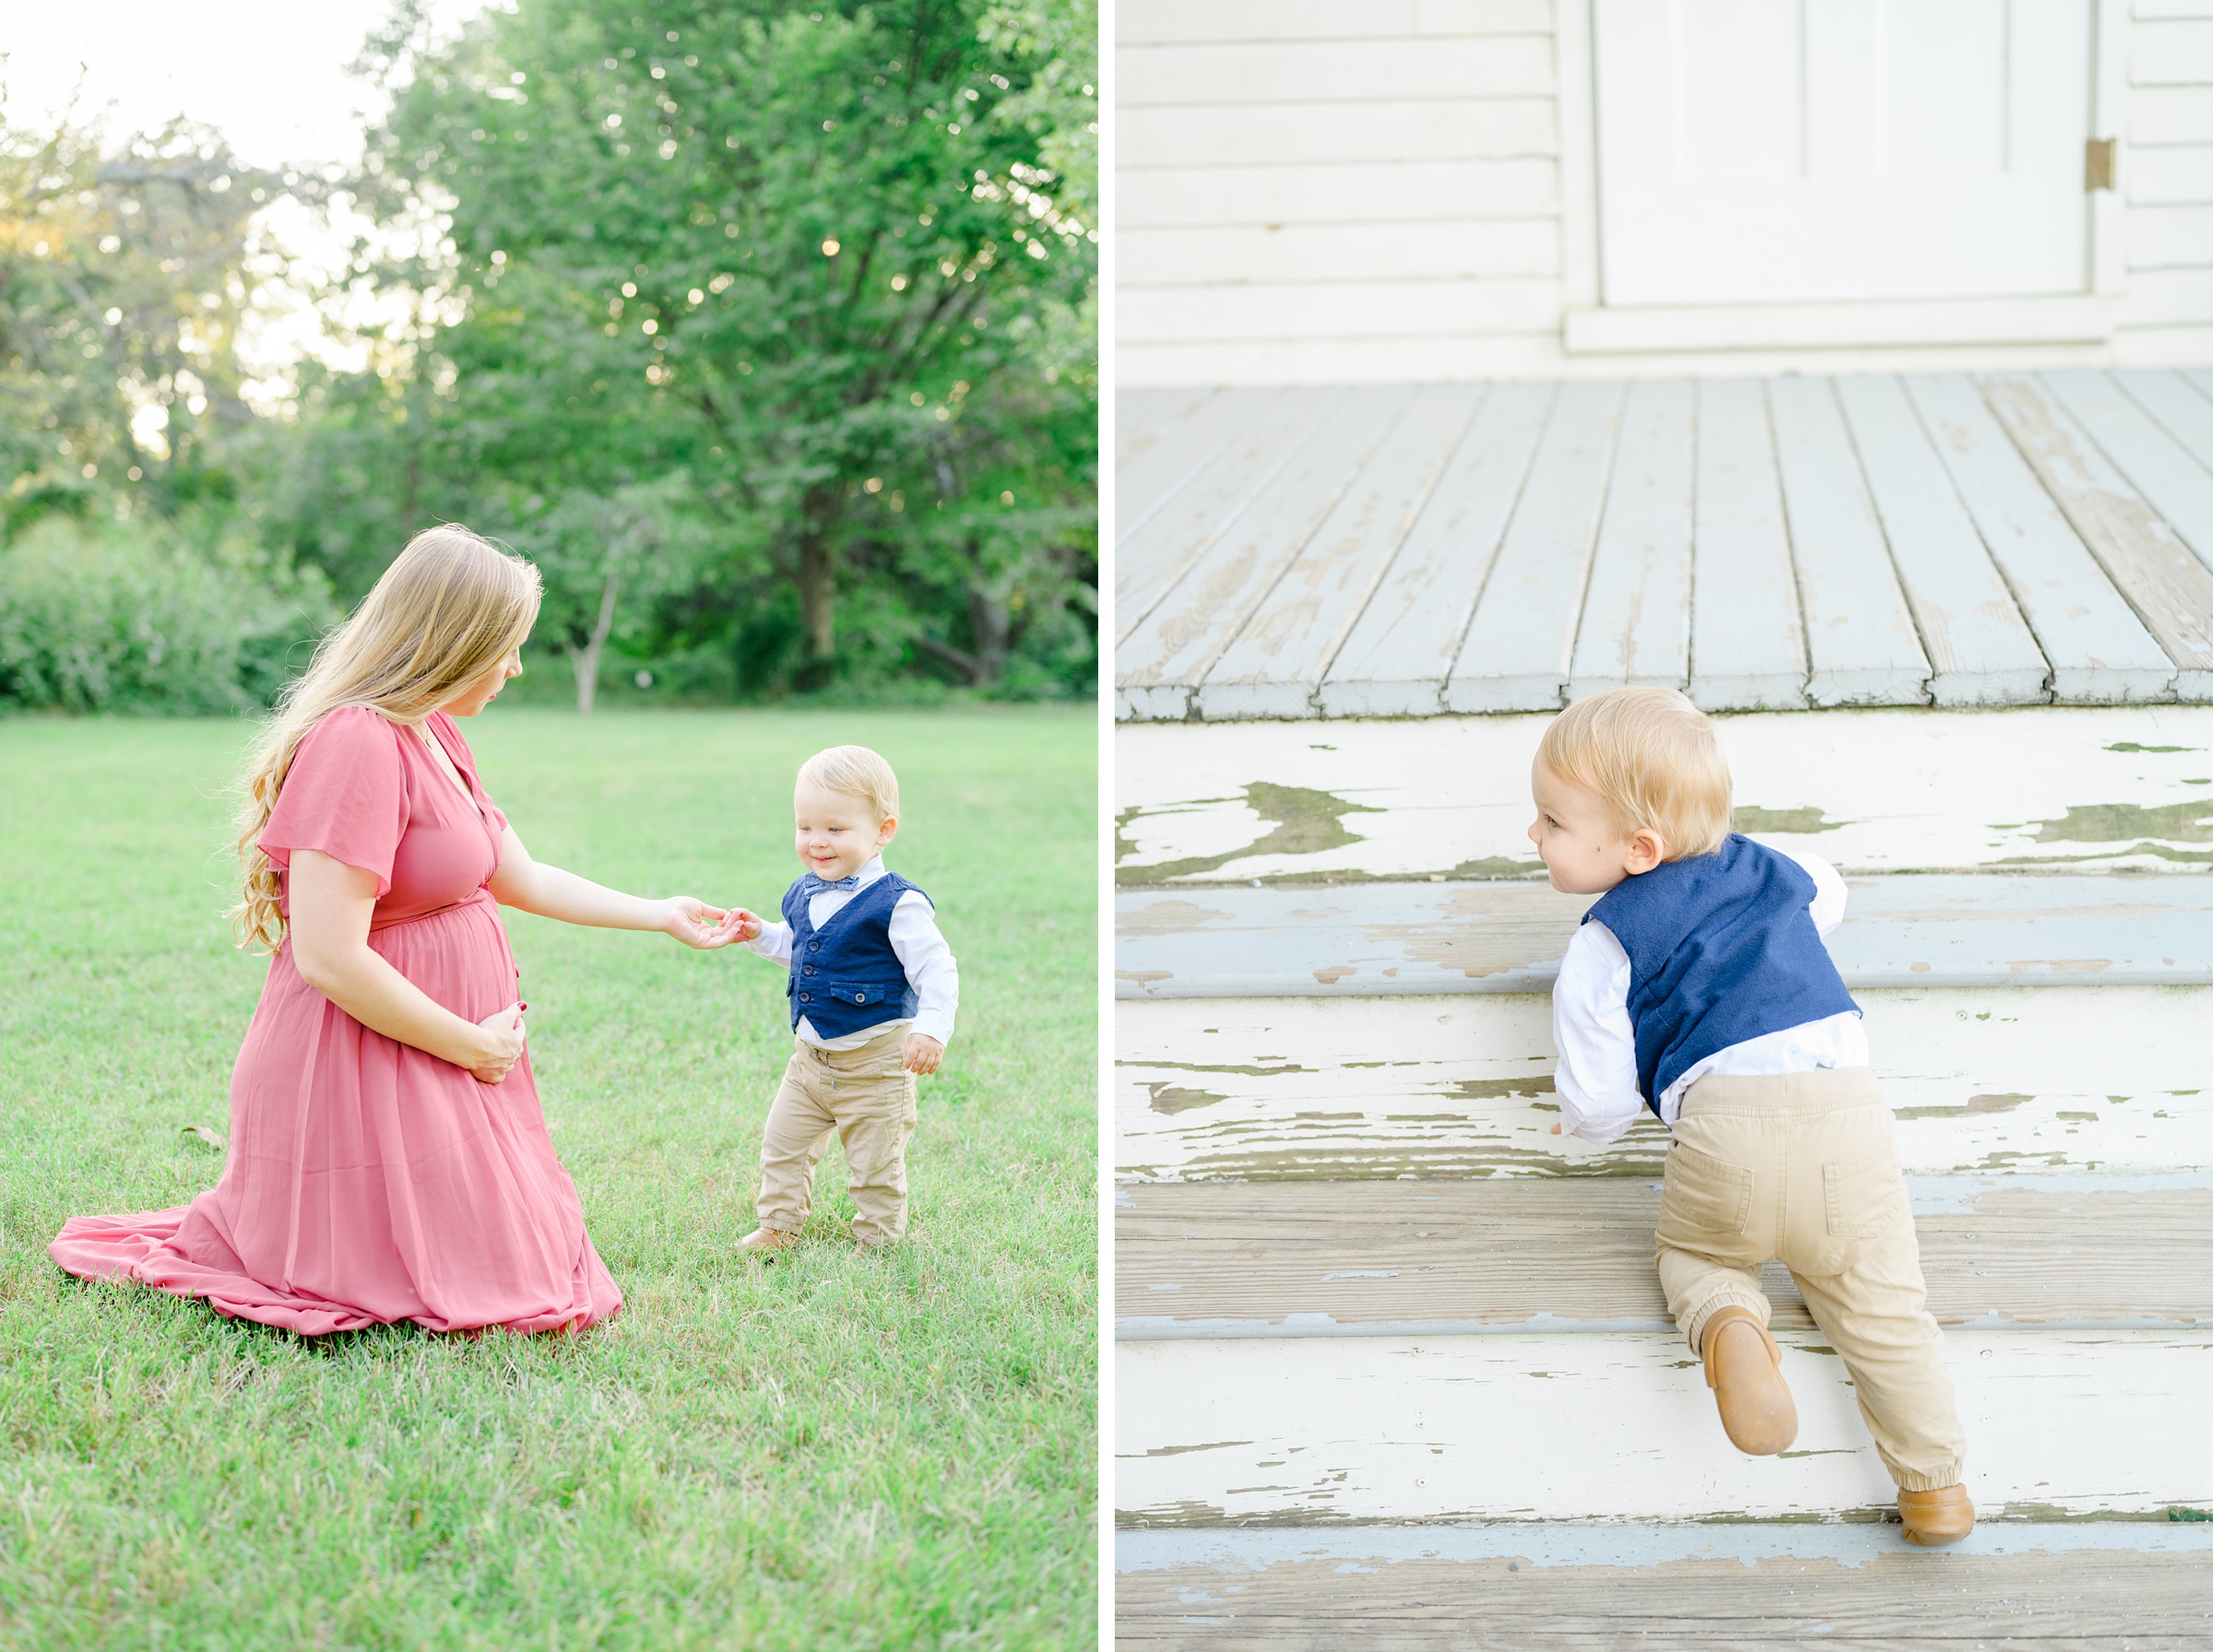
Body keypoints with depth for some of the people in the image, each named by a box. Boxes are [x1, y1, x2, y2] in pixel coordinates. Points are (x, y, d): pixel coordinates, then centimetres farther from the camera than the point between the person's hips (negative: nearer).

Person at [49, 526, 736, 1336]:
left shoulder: (431, 735, 10)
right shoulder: (357, 746, -23)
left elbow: (520, 877, 21)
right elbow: (330, 960, -27)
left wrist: (660, 915, 22)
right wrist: (472, 1046, -16)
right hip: (363, 1067, -10)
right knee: (488, 1294, -6)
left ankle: (251, 1234, 22)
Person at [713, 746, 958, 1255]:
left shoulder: (897, 905, -20)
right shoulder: (804, 895, 3)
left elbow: (937, 970, -21)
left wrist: (930, 1028, -33)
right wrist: (759, 935, 8)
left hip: (874, 1065, -7)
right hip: (810, 1057, 7)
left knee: (874, 1164, 6)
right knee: (782, 1143, 16)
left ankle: (878, 1240, 25)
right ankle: (778, 1226, 34)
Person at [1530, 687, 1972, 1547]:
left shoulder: (1602, 950, 8)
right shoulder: (1761, 865, 24)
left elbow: (1600, 1103, 8)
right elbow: (1827, 895, 49)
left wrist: (1580, 1123, 32)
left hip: (1725, 1129, -4)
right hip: (1850, 1107, 4)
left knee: (1691, 1252, 24)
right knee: (1881, 1303, 17)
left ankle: (1729, 1322, -10)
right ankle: (1933, 1483, 8)